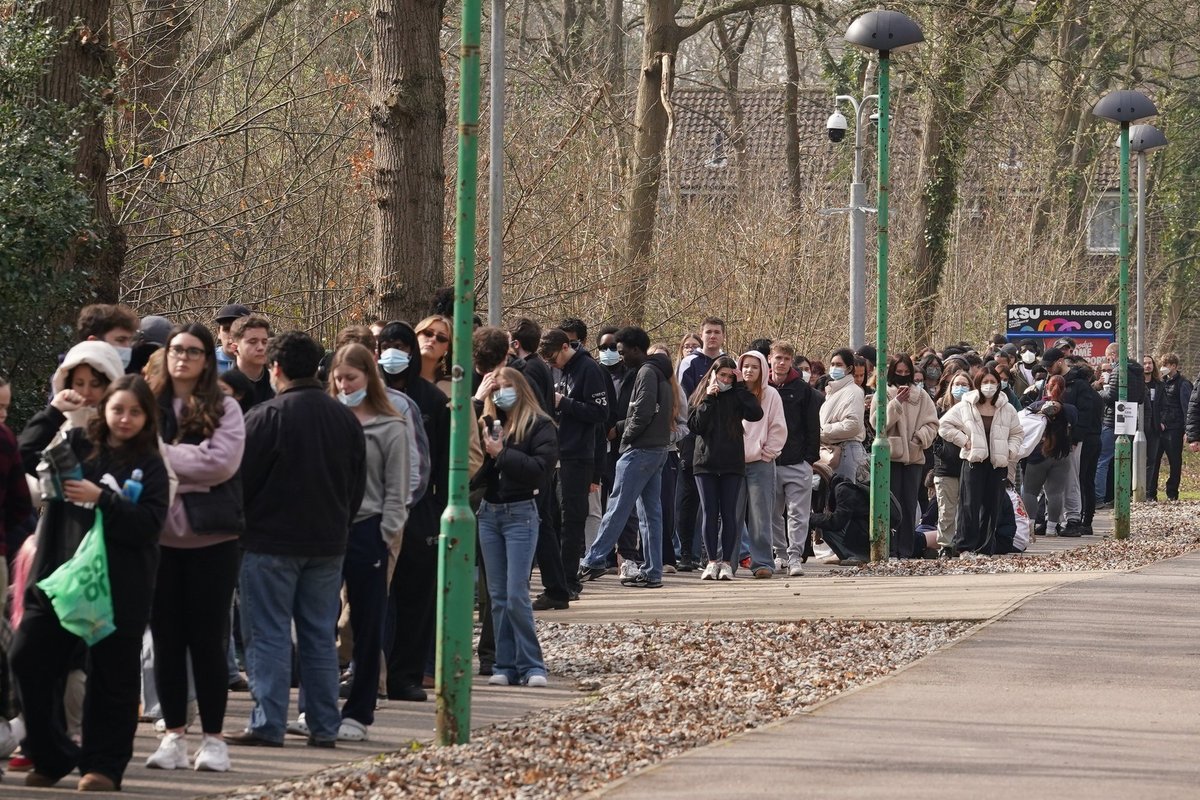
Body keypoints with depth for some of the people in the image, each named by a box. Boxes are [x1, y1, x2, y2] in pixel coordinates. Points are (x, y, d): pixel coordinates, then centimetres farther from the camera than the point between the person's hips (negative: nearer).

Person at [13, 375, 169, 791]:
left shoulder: (150, 465, 1)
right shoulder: (77, 444, 9)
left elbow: (150, 522, -9)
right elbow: (29, 454, 0)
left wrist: (102, 499, -18)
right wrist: (53, 412, -8)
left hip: (120, 588, -3)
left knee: (112, 678, 1)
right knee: (28, 660, -1)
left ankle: (103, 765, 12)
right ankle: (50, 757, 12)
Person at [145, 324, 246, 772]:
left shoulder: (224, 409, 0)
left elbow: (222, 462, -14)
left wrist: (163, 455, -13)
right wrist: (189, 464, -15)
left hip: (210, 535, -2)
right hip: (158, 534, 2)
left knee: (208, 639, 2)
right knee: (166, 638, 6)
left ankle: (214, 738, 8)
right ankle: (173, 735, 13)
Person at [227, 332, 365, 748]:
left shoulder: (266, 417, -12)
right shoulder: (345, 418, 7)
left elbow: (241, 479, -9)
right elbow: (357, 485, 13)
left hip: (270, 542, -5)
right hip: (327, 543, 5)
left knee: (268, 636, -1)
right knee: (320, 637, 9)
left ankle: (268, 724, -4)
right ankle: (324, 726, 10)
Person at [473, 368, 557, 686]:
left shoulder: (539, 426, -4)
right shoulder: (488, 425, 10)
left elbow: (541, 468, -17)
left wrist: (501, 453, -17)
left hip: (520, 513, -6)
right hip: (489, 513, 6)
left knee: (516, 595, -10)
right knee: (498, 597, 7)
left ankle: (531, 665, -2)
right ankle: (505, 665, 11)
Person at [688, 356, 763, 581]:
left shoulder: (736, 397, 6)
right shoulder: (699, 397, 9)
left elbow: (756, 414, -11)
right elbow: (694, 426, -3)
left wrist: (740, 386, -7)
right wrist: (708, 400, -8)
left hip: (732, 463, -1)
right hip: (706, 462, 1)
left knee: (729, 513, 0)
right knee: (710, 513, 0)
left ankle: (726, 562, 5)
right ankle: (712, 562, 5)